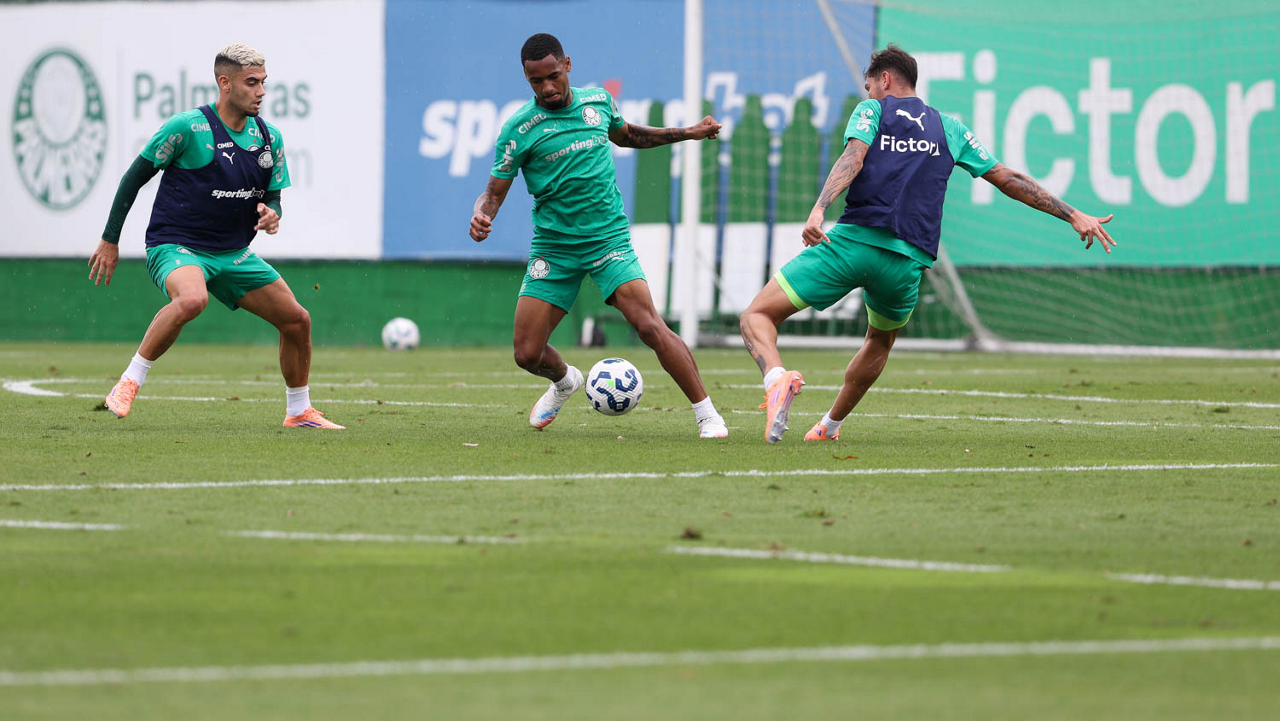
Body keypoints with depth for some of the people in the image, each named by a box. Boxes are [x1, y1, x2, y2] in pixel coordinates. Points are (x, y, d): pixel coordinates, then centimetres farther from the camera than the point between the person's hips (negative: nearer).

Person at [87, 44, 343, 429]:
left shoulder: (270, 137, 4)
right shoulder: (187, 127, -14)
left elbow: (273, 196, 14)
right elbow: (135, 176, -6)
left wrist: (271, 213, -12)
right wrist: (110, 240, -5)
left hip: (232, 253, 7)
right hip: (174, 247, -7)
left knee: (297, 320, 3)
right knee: (193, 299, -39)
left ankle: (299, 412, 24)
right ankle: (129, 383, -25)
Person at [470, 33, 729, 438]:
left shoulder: (598, 100, 4)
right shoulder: (519, 130, -7)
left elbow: (625, 135, 26)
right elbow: (495, 191, -3)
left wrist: (689, 133, 24)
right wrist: (481, 217, -26)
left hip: (608, 238, 0)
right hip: (553, 247, 0)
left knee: (650, 327, -20)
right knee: (527, 353, -1)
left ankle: (707, 415, -14)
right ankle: (564, 381, 36)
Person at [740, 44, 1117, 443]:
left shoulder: (871, 110, 11)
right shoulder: (949, 129, 21)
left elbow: (853, 158, -10)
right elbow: (1006, 179, 20)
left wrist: (819, 209, -26)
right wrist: (1073, 215, 25)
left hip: (852, 240, -4)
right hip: (906, 261, 4)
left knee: (757, 316, -2)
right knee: (880, 340, 35)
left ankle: (777, 378, -33)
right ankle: (829, 426, 38)